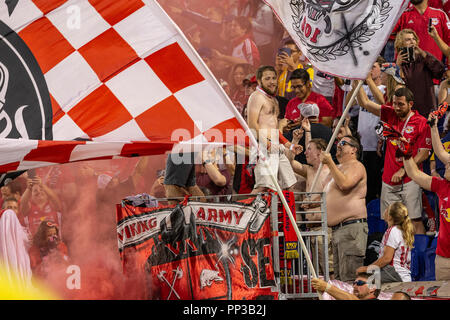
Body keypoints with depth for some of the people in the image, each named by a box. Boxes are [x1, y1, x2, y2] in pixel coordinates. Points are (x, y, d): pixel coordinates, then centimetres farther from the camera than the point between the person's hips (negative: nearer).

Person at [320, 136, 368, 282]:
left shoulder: (356, 166, -4)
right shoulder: (338, 168, 25)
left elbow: (344, 184, -24)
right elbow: (330, 197, 36)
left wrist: (329, 163, -17)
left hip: (352, 227, -10)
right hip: (336, 229, 10)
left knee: (349, 278, -15)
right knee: (338, 277, 9)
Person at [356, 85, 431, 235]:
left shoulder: (421, 123, -5)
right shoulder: (391, 114, 9)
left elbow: (424, 154, -7)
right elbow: (365, 103, 11)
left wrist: (403, 170, -12)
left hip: (409, 179, -5)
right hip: (389, 178, 5)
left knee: (415, 220, -7)